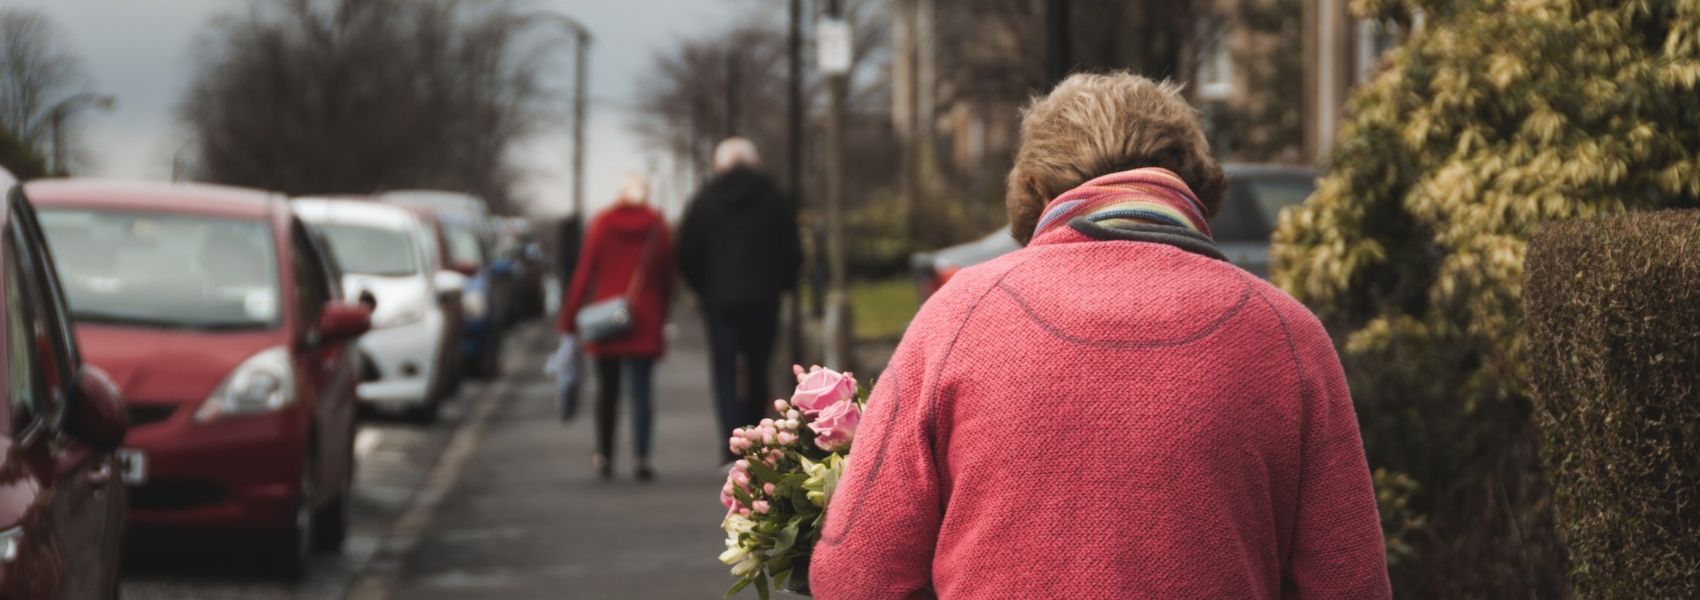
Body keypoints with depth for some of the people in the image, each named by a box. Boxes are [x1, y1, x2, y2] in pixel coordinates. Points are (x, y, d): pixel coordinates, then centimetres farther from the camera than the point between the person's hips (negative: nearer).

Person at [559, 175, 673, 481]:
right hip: (645, 320, 0)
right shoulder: (657, 226, 1)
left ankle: (605, 456, 19)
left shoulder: (602, 224, -1)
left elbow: (585, 272, -3)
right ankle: (642, 458, -15)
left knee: (607, 389, 12)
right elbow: (666, 275, 5)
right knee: (642, 391, -3)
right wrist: (661, 315, 17)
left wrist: (569, 317, 0)